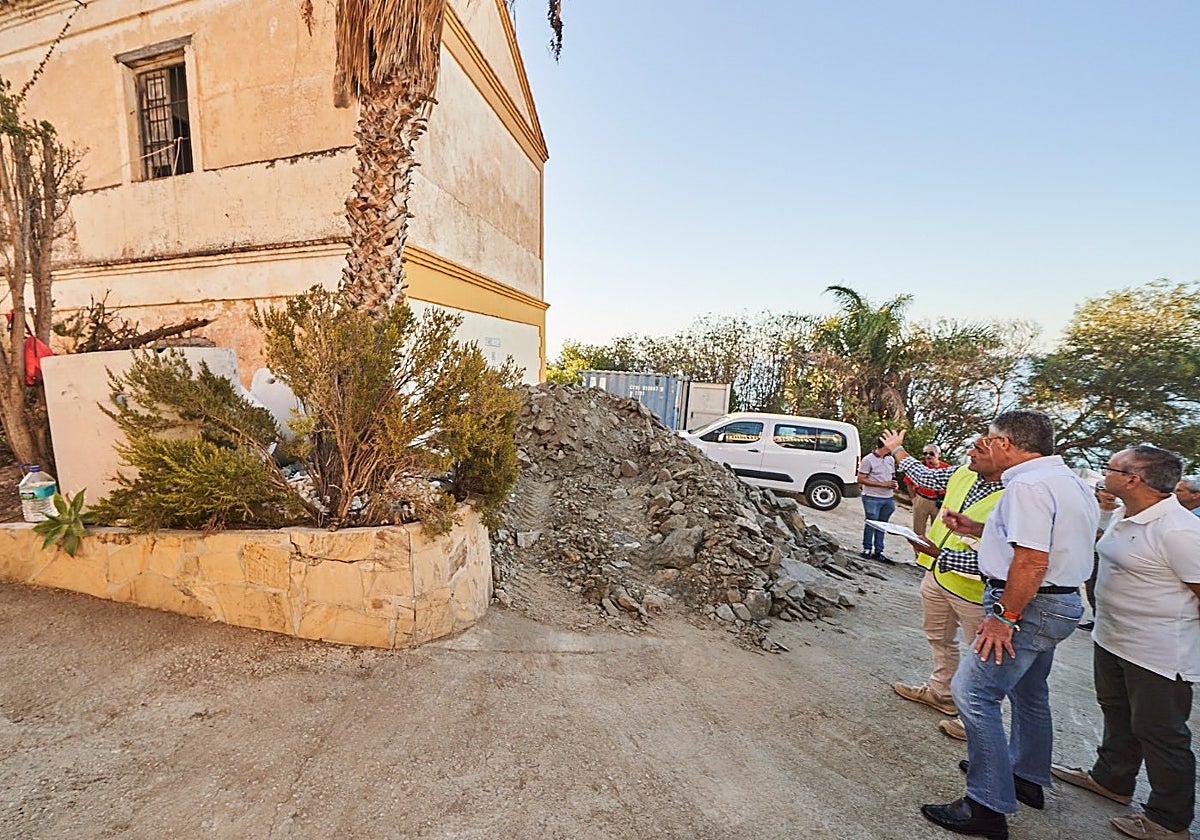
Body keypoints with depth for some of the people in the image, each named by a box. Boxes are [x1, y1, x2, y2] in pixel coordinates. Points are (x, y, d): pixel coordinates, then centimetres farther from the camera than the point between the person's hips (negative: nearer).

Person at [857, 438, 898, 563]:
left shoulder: (890, 460, 11)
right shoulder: (868, 460, -10)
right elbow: (861, 479, -12)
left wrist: (895, 484, 1)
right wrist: (883, 484, -15)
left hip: (888, 498, 6)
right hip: (872, 498, -6)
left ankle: (878, 551, 19)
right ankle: (867, 549, 16)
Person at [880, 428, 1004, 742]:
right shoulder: (962, 474, -3)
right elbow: (924, 476, 18)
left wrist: (939, 553, -31)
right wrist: (896, 449, 27)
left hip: (973, 589, -8)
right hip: (937, 575, 8)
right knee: (940, 639, 25)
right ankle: (940, 692, 46)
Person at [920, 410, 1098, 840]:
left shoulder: (1028, 485, -22)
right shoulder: (1071, 482, 11)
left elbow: (1032, 561, -28)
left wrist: (1004, 616, -21)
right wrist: (976, 529, 19)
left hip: (1029, 606, -11)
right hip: (1059, 602, 11)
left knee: (973, 693, -6)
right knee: (1029, 692, 25)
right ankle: (1027, 779, 42)